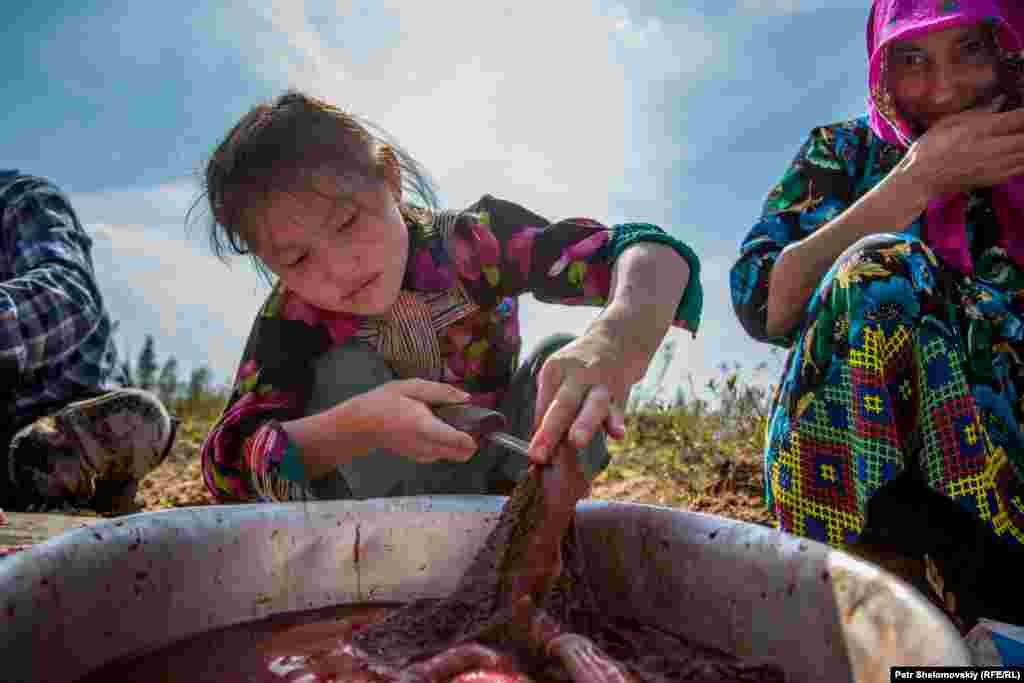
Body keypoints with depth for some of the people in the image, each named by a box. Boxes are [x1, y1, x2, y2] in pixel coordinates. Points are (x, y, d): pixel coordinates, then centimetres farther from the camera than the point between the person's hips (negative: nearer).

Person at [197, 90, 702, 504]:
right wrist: (360, 426, -47)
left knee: (565, 363, -25)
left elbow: (649, 252, -37)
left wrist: (620, 337, -60)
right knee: (344, 375, -27)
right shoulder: (294, 316, -22)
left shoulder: (470, 242, -27)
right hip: (388, 483, 1)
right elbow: (228, 464, -29)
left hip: (503, 472, 0)